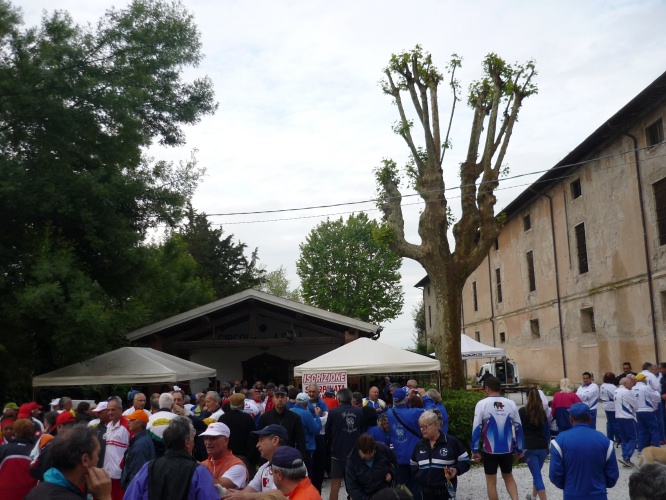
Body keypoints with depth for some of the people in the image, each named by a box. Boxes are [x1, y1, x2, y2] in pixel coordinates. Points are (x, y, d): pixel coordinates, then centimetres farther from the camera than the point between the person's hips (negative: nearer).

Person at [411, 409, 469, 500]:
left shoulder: (452, 442, -6)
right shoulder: (419, 445, 9)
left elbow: (465, 461, 0)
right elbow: (413, 465, 22)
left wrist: (456, 470, -18)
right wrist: (418, 476, 4)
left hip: (446, 492, -4)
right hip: (425, 492, 4)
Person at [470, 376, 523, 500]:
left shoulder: (482, 404, -10)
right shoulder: (511, 403, -1)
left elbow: (476, 428, -12)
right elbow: (518, 428, 3)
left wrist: (474, 450, -5)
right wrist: (519, 449, 13)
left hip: (490, 450, -3)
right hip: (508, 450, 3)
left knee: (491, 481, 12)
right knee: (508, 477, 22)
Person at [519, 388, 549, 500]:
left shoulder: (522, 411, -4)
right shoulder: (542, 412, 7)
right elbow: (546, 431, 13)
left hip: (529, 447, -5)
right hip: (542, 447, 5)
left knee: (537, 476, -5)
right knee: (537, 473, 23)